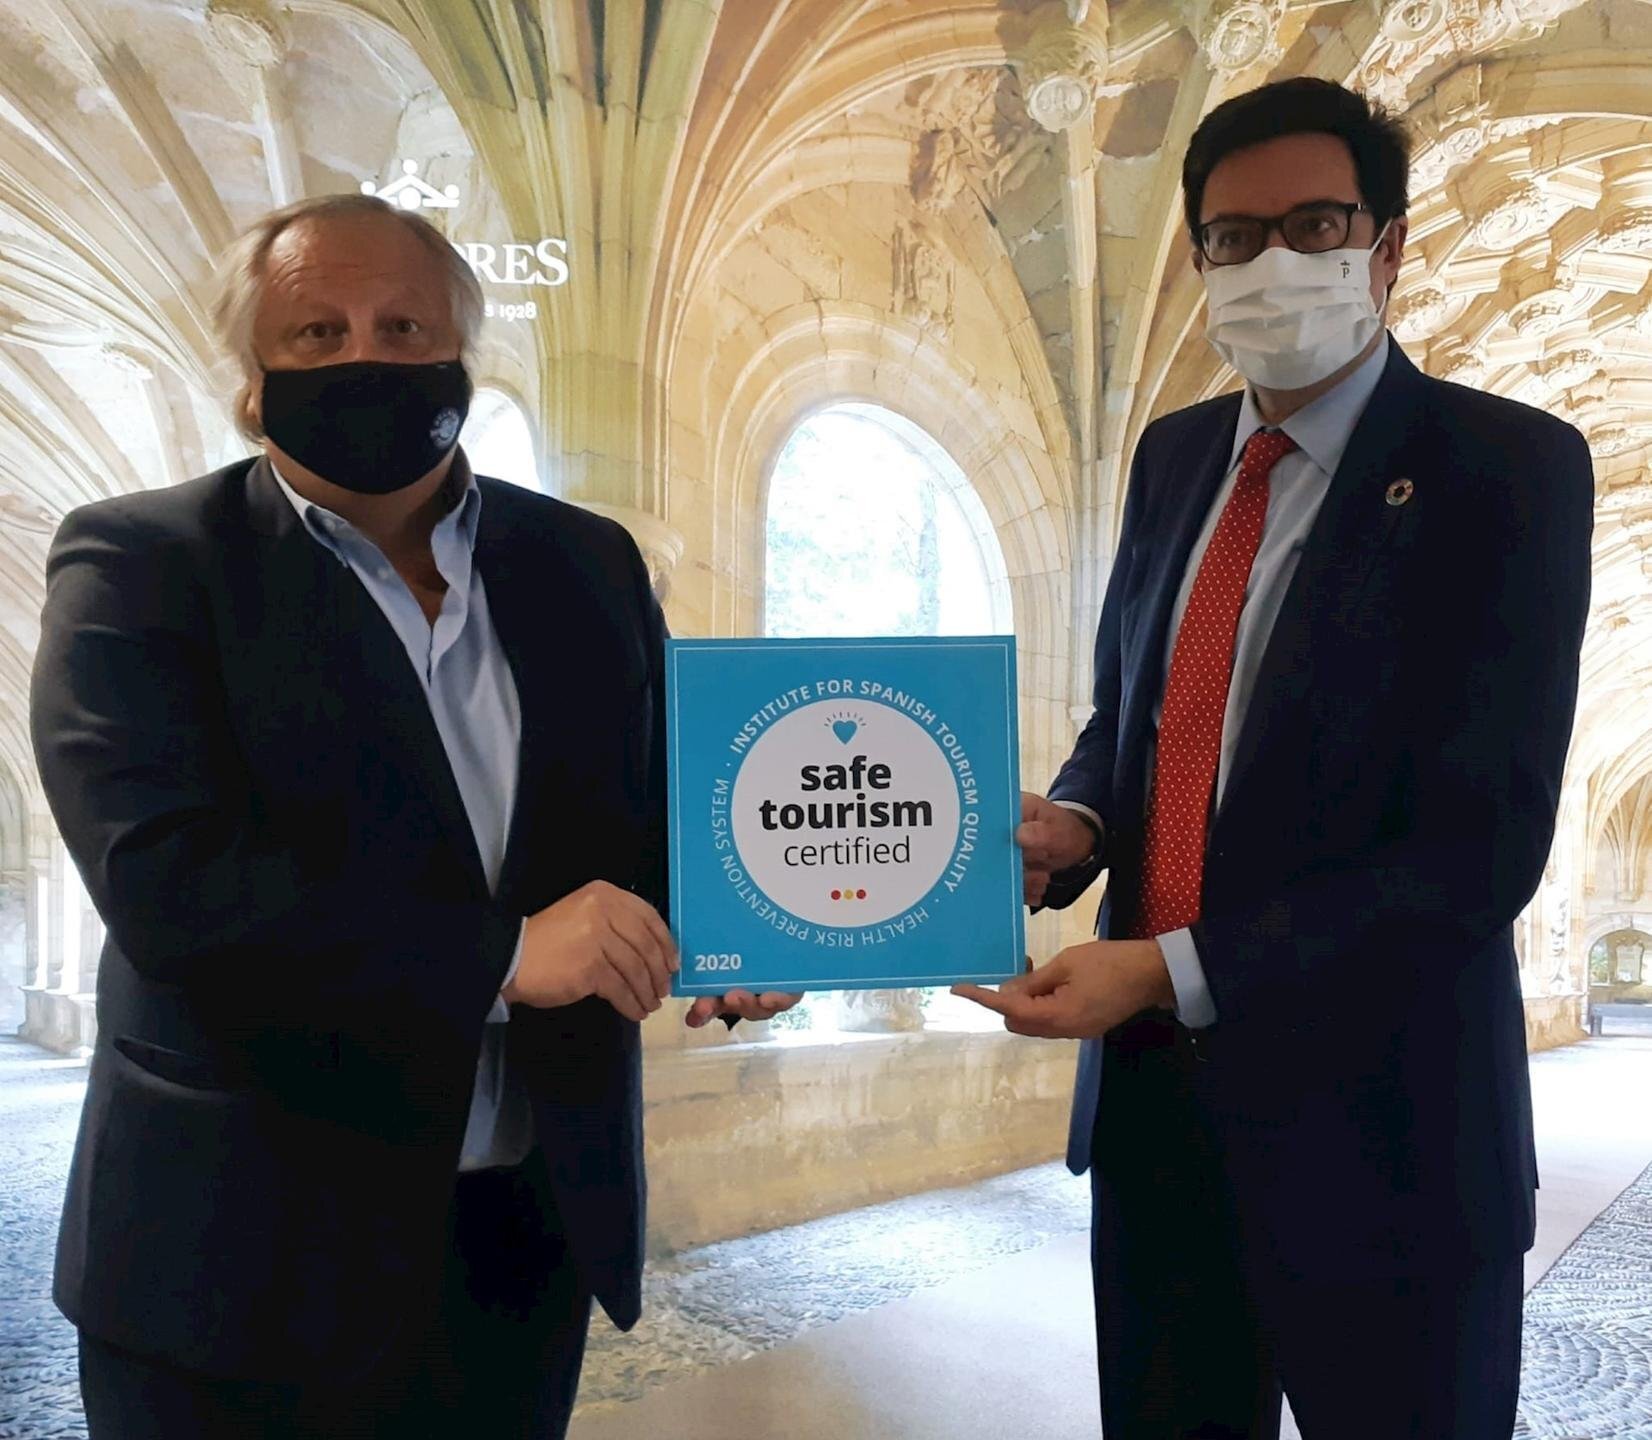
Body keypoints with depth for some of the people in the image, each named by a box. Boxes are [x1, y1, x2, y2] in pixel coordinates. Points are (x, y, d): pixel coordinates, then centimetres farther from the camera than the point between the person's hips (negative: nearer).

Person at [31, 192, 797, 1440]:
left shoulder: (587, 563, 5)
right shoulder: (138, 563, -7)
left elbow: (656, 806, 10)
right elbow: (162, 876, -19)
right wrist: (503, 951, -23)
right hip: (248, 1255, -3)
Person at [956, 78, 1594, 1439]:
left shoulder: (1509, 467, -11)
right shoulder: (1174, 454, 7)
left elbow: (1482, 841, -18)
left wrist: (1171, 970, -21)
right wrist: (1073, 824, -7)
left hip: (1374, 1121, -5)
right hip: (1153, 1087, 5)